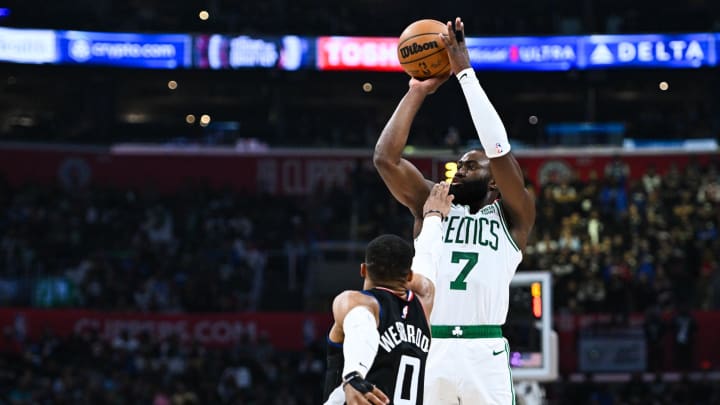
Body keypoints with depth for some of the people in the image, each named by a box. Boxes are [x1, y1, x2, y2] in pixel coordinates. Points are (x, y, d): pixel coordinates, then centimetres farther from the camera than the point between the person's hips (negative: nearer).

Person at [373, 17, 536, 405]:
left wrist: (465, 72, -3)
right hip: (427, 353, 3)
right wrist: (418, 92, 7)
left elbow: (499, 149, -4)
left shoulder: (511, 216, 11)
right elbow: (385, 157, 8)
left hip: (484, 355, -3)